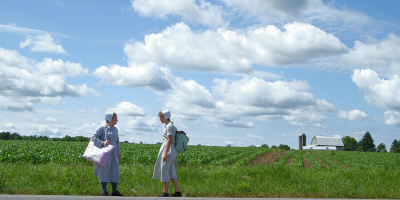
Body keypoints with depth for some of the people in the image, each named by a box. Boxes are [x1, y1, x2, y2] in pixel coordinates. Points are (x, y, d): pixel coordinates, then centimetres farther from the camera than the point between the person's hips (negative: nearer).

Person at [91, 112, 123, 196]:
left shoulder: (115, 129, 14)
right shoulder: (102, 128, -7)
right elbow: (93, 137, -12)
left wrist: (119, 153, 21)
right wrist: (102, 143, -23)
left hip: (113, 154, 7)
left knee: (115, 171, 5)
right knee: (104, 171, -2)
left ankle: (114, 191, 13)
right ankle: (104, 192, 5)